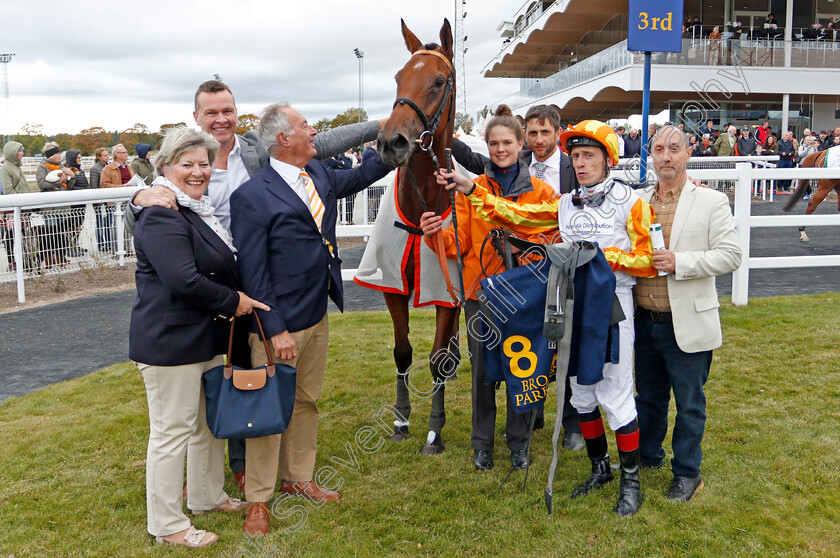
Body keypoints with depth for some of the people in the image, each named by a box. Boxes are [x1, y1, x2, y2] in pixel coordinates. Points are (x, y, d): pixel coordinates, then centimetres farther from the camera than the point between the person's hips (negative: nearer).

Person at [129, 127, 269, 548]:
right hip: (170, 342, -10)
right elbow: (184, 281, -26)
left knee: (209, 422, 21)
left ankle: (208, 496, 39)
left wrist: (235, 301, 11)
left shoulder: (198, 209, 14)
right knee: (172, 431, 2)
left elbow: (219, 267, 26)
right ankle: (166, 525, 16)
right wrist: (233, 301, -14)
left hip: (206, 337, 10)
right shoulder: (162, 217, -18)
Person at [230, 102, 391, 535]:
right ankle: (258, 499, 21)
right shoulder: (252, 196, -17)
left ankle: (298, 478, 37)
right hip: (279, 326, -8)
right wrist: (276, 330, -20)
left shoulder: (319, 174, 6)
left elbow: (358, 178, 28)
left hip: (318, 317, 8)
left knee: (306, 402, 19)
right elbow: (252, 272, -18)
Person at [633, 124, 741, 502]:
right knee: (648, 396, 19)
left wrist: (679, 262, -20)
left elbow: (730, 256, -11)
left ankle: (687, 472, 24)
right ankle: (647, 455, 38)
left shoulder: (711, 202, -4)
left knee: (689, 403, 8)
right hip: (644, 321, 4)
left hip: (687, 325, -4)